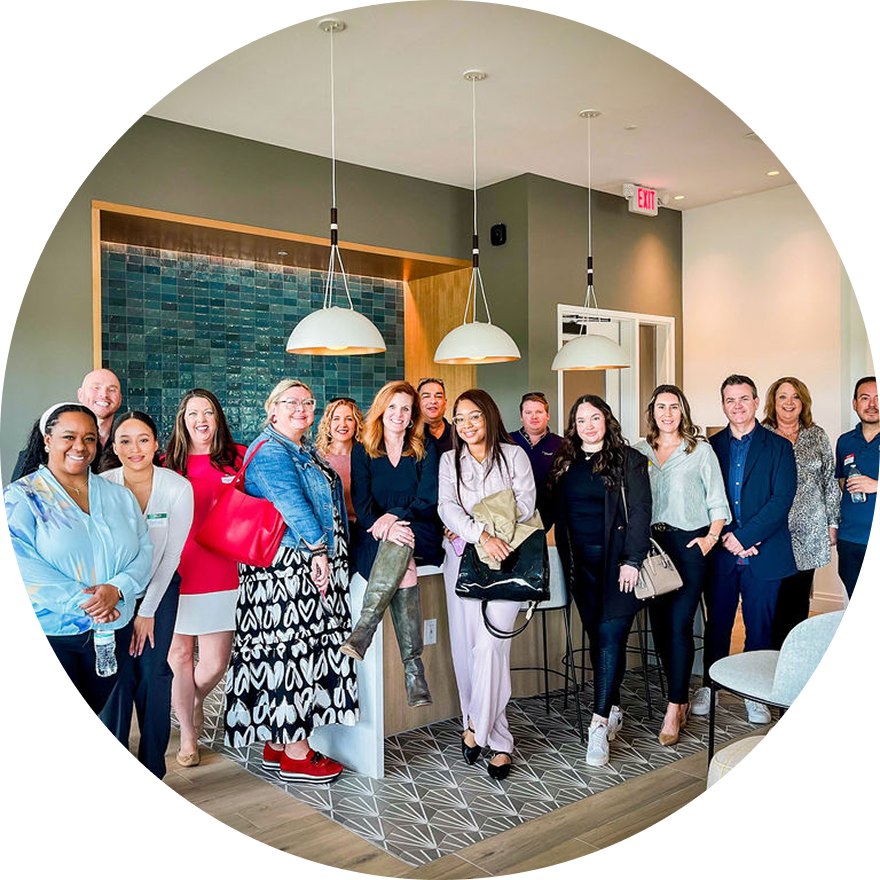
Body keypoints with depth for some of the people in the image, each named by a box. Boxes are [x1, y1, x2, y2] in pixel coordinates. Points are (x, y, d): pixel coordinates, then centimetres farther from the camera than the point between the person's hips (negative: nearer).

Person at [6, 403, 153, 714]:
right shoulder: (21, 496, -3)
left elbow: (144, 549, 3)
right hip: (47, 631, -3)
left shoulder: (119, 496, 9)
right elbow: (20, 561, -15)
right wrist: (80, 601, -21)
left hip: (113, 628, 4)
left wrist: (117, 588, -17)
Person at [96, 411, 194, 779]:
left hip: (160, 586, 0)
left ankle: (152, 769, 12)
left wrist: (148, 611, -7)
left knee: (152, 672, -4)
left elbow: (172, 554, -10)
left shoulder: (178, 488, -16)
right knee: (116, 672, -4)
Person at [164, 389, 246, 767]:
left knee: (214, 664, 3)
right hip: (177, 573, 0)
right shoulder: (168, 463, 5)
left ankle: (196, 701, 38)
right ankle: (187, 734, 27)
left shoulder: (238, 457, 4)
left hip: (221, 575, 0)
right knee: (179, 655, 6)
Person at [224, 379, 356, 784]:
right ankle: (296, 755, 3)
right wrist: (319, 551, -19)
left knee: (295, 650, 11)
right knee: (290, 649, -5)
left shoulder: (305, 449, 20)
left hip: (311, 566, 10)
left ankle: (275, 745, 20)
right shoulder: (269, 451, -10)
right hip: (285, 570, -9)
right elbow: (293, 505, -18)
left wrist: (324, 553, 17)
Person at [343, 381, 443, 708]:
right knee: (405, 572, -33)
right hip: (376, 541, 0)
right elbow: (361, 502, 0)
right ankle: (413, 668, -33)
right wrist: (381, 524, -22)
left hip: (418, 535, 0)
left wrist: (395, 516, -21)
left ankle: (364, 628, -42)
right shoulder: (363, 451, 10)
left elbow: (428, 499, -2)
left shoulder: (425, 450, 9)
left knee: (400, 540, -37)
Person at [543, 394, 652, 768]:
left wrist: (631, 560, -13)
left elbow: (640, 513, -6)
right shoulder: (563, 463, 12)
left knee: (610, 635, -9)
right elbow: (551, 510, 14)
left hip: (617, 559, -4)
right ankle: (613, 710, 22)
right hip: (581, 563, 4)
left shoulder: (629, 460, -1)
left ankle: (599, 723, -8)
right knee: (598, 636, 9)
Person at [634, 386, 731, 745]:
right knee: (659, 625, 7)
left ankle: (674, 709, -2)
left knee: (679, 626, -8)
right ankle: (682, 698, 22)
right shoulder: (640, 450, 11)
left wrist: (712, 536, -9)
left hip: (688, 543, -4)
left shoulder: (700, 449, 3)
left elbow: (717, 499, 3)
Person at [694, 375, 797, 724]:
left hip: (764, 554, -1)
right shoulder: (710, 446, 8)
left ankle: (755, 695, 21)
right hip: (720, 554, 2)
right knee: (717, 623, 10)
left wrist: (743, 536, -15)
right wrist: (725, 536, -10)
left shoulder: (779, 447, 2)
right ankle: (708, 686, 25)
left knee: (760, 627, 6)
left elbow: (782, 500, -7)